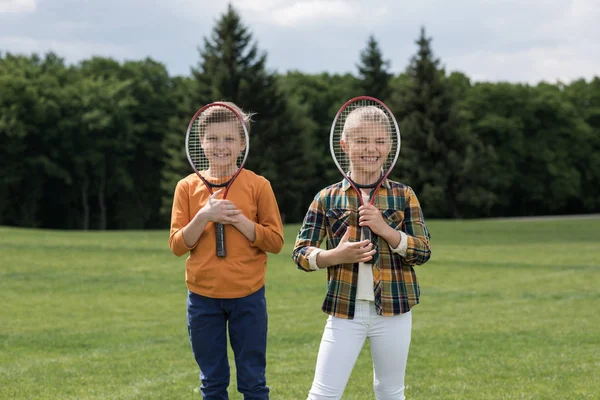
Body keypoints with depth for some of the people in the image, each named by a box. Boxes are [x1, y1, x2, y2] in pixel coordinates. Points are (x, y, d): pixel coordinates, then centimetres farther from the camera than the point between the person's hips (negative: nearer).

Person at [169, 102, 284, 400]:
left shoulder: (258, 185, -1)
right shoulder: (188, 186, 3)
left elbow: (275, 241, -3)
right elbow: (177, 246, -1)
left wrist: (239, 219, -15)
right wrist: (205, 216, -15)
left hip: (248, 297, -1)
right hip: (203, 298, 1)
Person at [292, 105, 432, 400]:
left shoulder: (403, 196, 1)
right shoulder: (327, 198, 1)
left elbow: (423, 252, -2)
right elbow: (300, 252, 0)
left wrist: (385, 229, -17)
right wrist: (335, 256, -19)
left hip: (393, 311, 1)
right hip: (345, 311, -1)